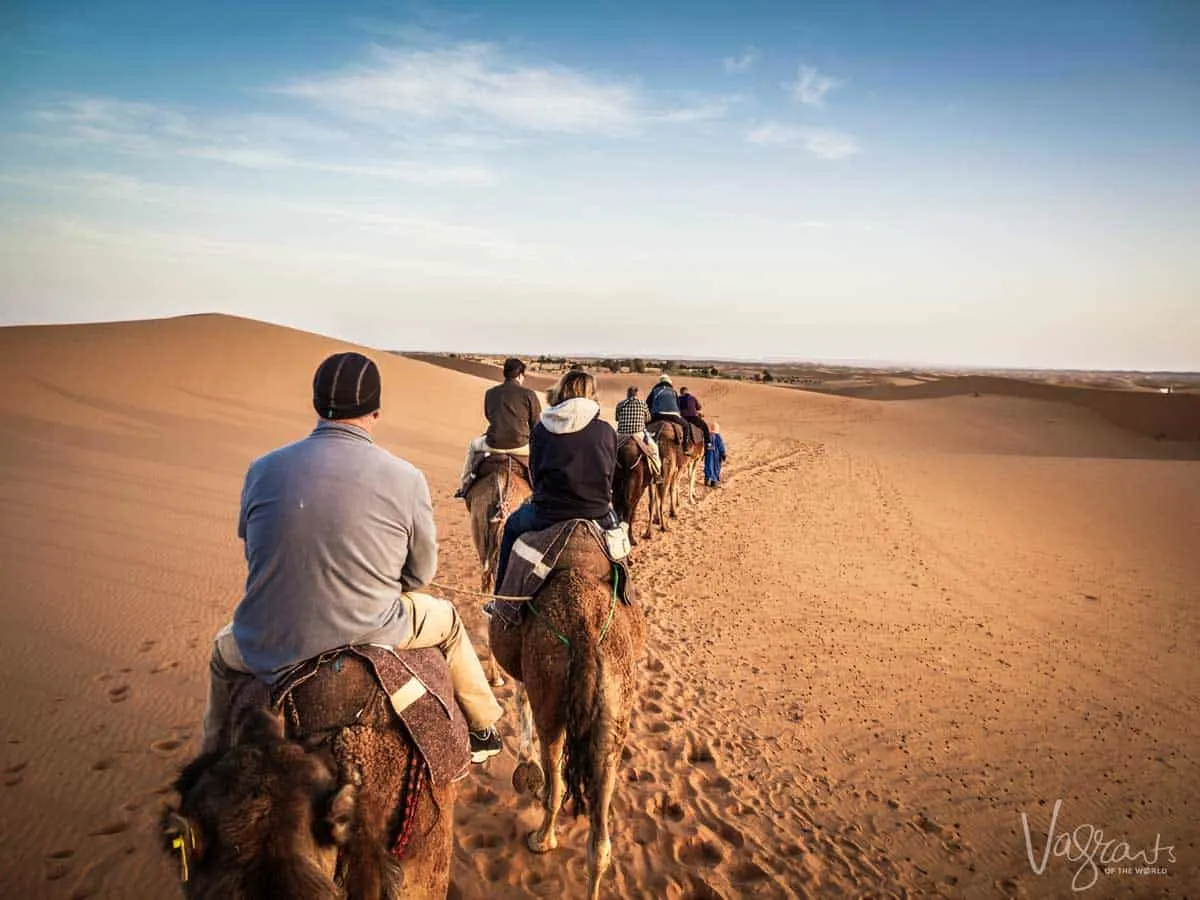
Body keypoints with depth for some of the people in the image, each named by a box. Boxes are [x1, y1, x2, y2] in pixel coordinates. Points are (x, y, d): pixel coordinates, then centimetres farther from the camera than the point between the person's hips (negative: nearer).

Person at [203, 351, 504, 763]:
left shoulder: (262, 470, -6)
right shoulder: (406, 479, -13)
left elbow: (254, 555, 8)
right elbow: (420, 572, -1)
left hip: (271, 653, 2)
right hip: (369, 640, -2)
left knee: (225, 647, 37)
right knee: (447, 619, 27)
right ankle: (483, 729, 39)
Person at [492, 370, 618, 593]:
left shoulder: (541, 430, 0)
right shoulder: (606, 431, 1)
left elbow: (536, 476, 7)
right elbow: (610, 479, 7)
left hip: (547, 517, -1)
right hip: (597, 516, 1)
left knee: (512, 525, 31)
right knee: (614, 518, 37)